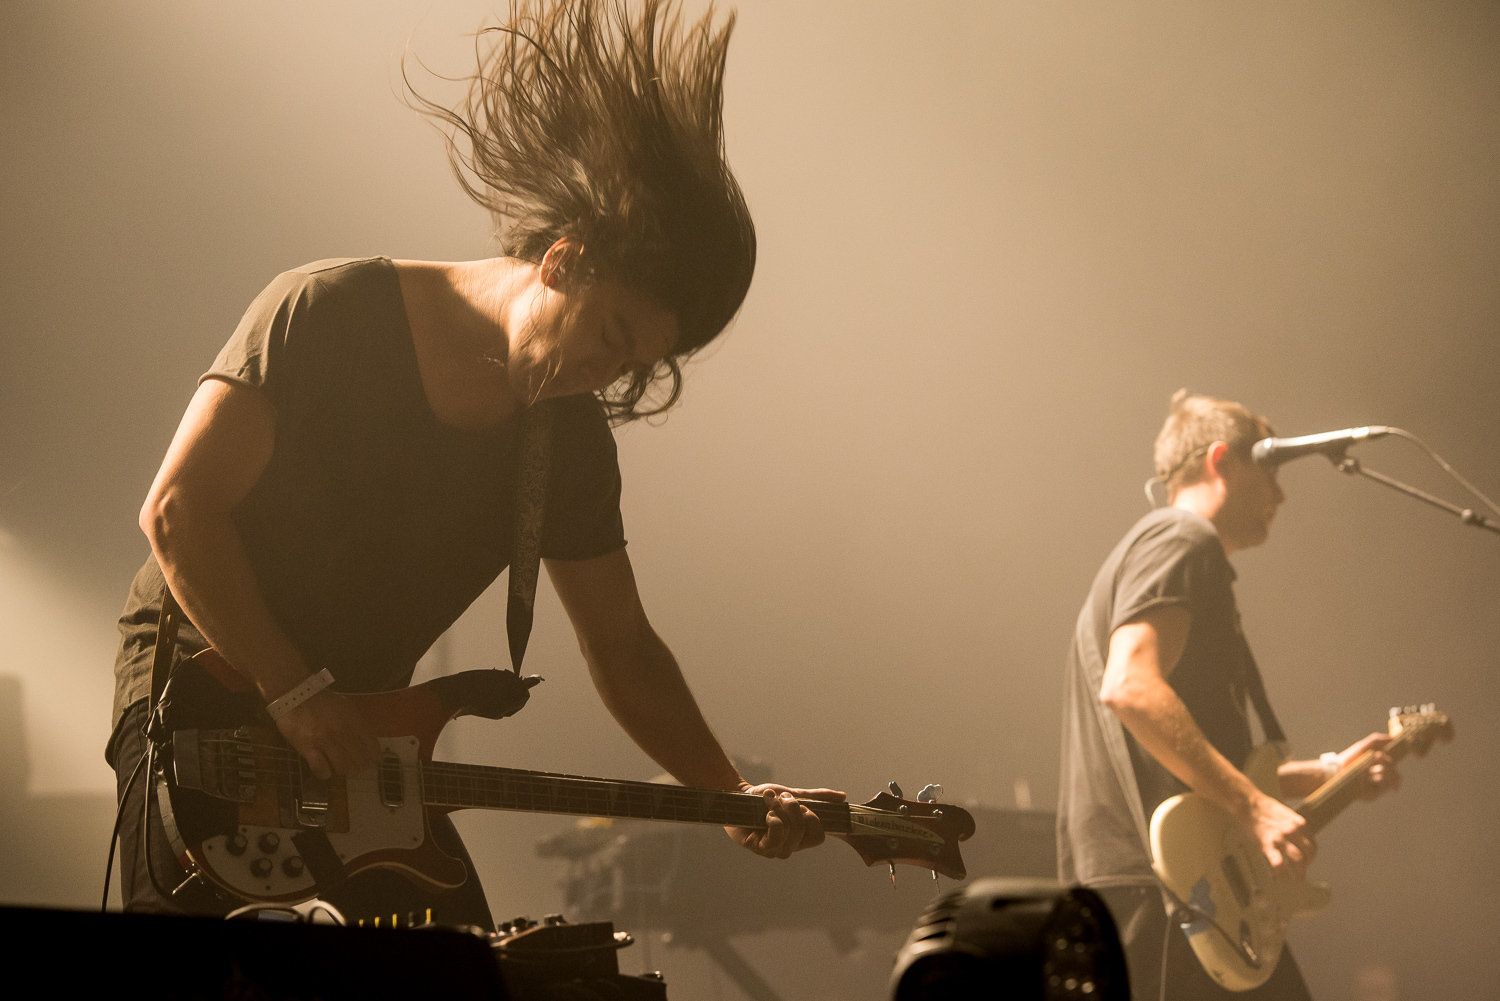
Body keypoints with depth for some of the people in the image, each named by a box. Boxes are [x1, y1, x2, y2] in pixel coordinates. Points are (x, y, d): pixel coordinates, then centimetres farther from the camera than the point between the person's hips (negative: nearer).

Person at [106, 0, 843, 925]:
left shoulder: (570, 442, 0)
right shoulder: (331, 313, -17)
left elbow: (621, 647, 7)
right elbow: (179, 508, -19)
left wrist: (733, 796, -5)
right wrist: (296, 693, -23)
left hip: (358, 733, 6)